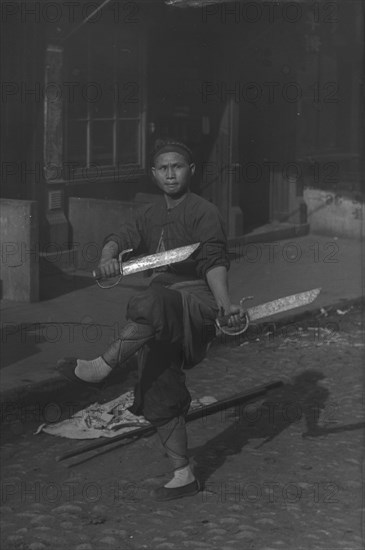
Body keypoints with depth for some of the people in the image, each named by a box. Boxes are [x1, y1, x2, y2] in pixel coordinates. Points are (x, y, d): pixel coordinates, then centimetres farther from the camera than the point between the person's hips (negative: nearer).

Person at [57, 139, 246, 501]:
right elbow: (121, 238, 1)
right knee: (158, 396, 6)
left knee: (149, 305, -40)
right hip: (158, 322, 7)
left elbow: (214, 262, -15)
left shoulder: (204, 212, -3)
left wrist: (225, 304, -32)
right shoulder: (149, 215, 17)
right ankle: (183, 476, 16)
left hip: (194, 302, -7)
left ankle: (100, 368, -36)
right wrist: (108, 256, -24)